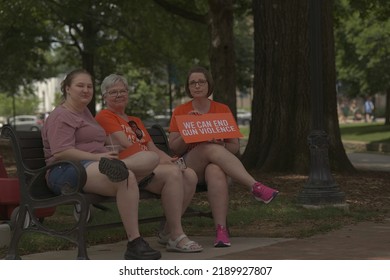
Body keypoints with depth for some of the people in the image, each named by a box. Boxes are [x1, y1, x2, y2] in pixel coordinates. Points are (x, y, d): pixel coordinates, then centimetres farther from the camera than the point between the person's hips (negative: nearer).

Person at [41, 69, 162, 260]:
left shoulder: (85, 112, 28)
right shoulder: (61, 116, -2)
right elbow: (60, 152, -16)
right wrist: (96, 157, -21)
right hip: (67, 172, -9)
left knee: (151, 158, -9)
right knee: (127, 177, -37)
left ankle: (115, 168, -36)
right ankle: (134, 243, -39)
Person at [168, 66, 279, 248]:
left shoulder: (223, 110, 11)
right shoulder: (180, 112, 10)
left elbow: (235, 147, 9)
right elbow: (173, 148, 3)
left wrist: (222, 145, -13)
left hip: (218, 165, 1)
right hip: (190, 167, -1)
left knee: (215, 172, -40)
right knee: (210, 149, -36)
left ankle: (221, 229, -46)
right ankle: (255, 187, -43)